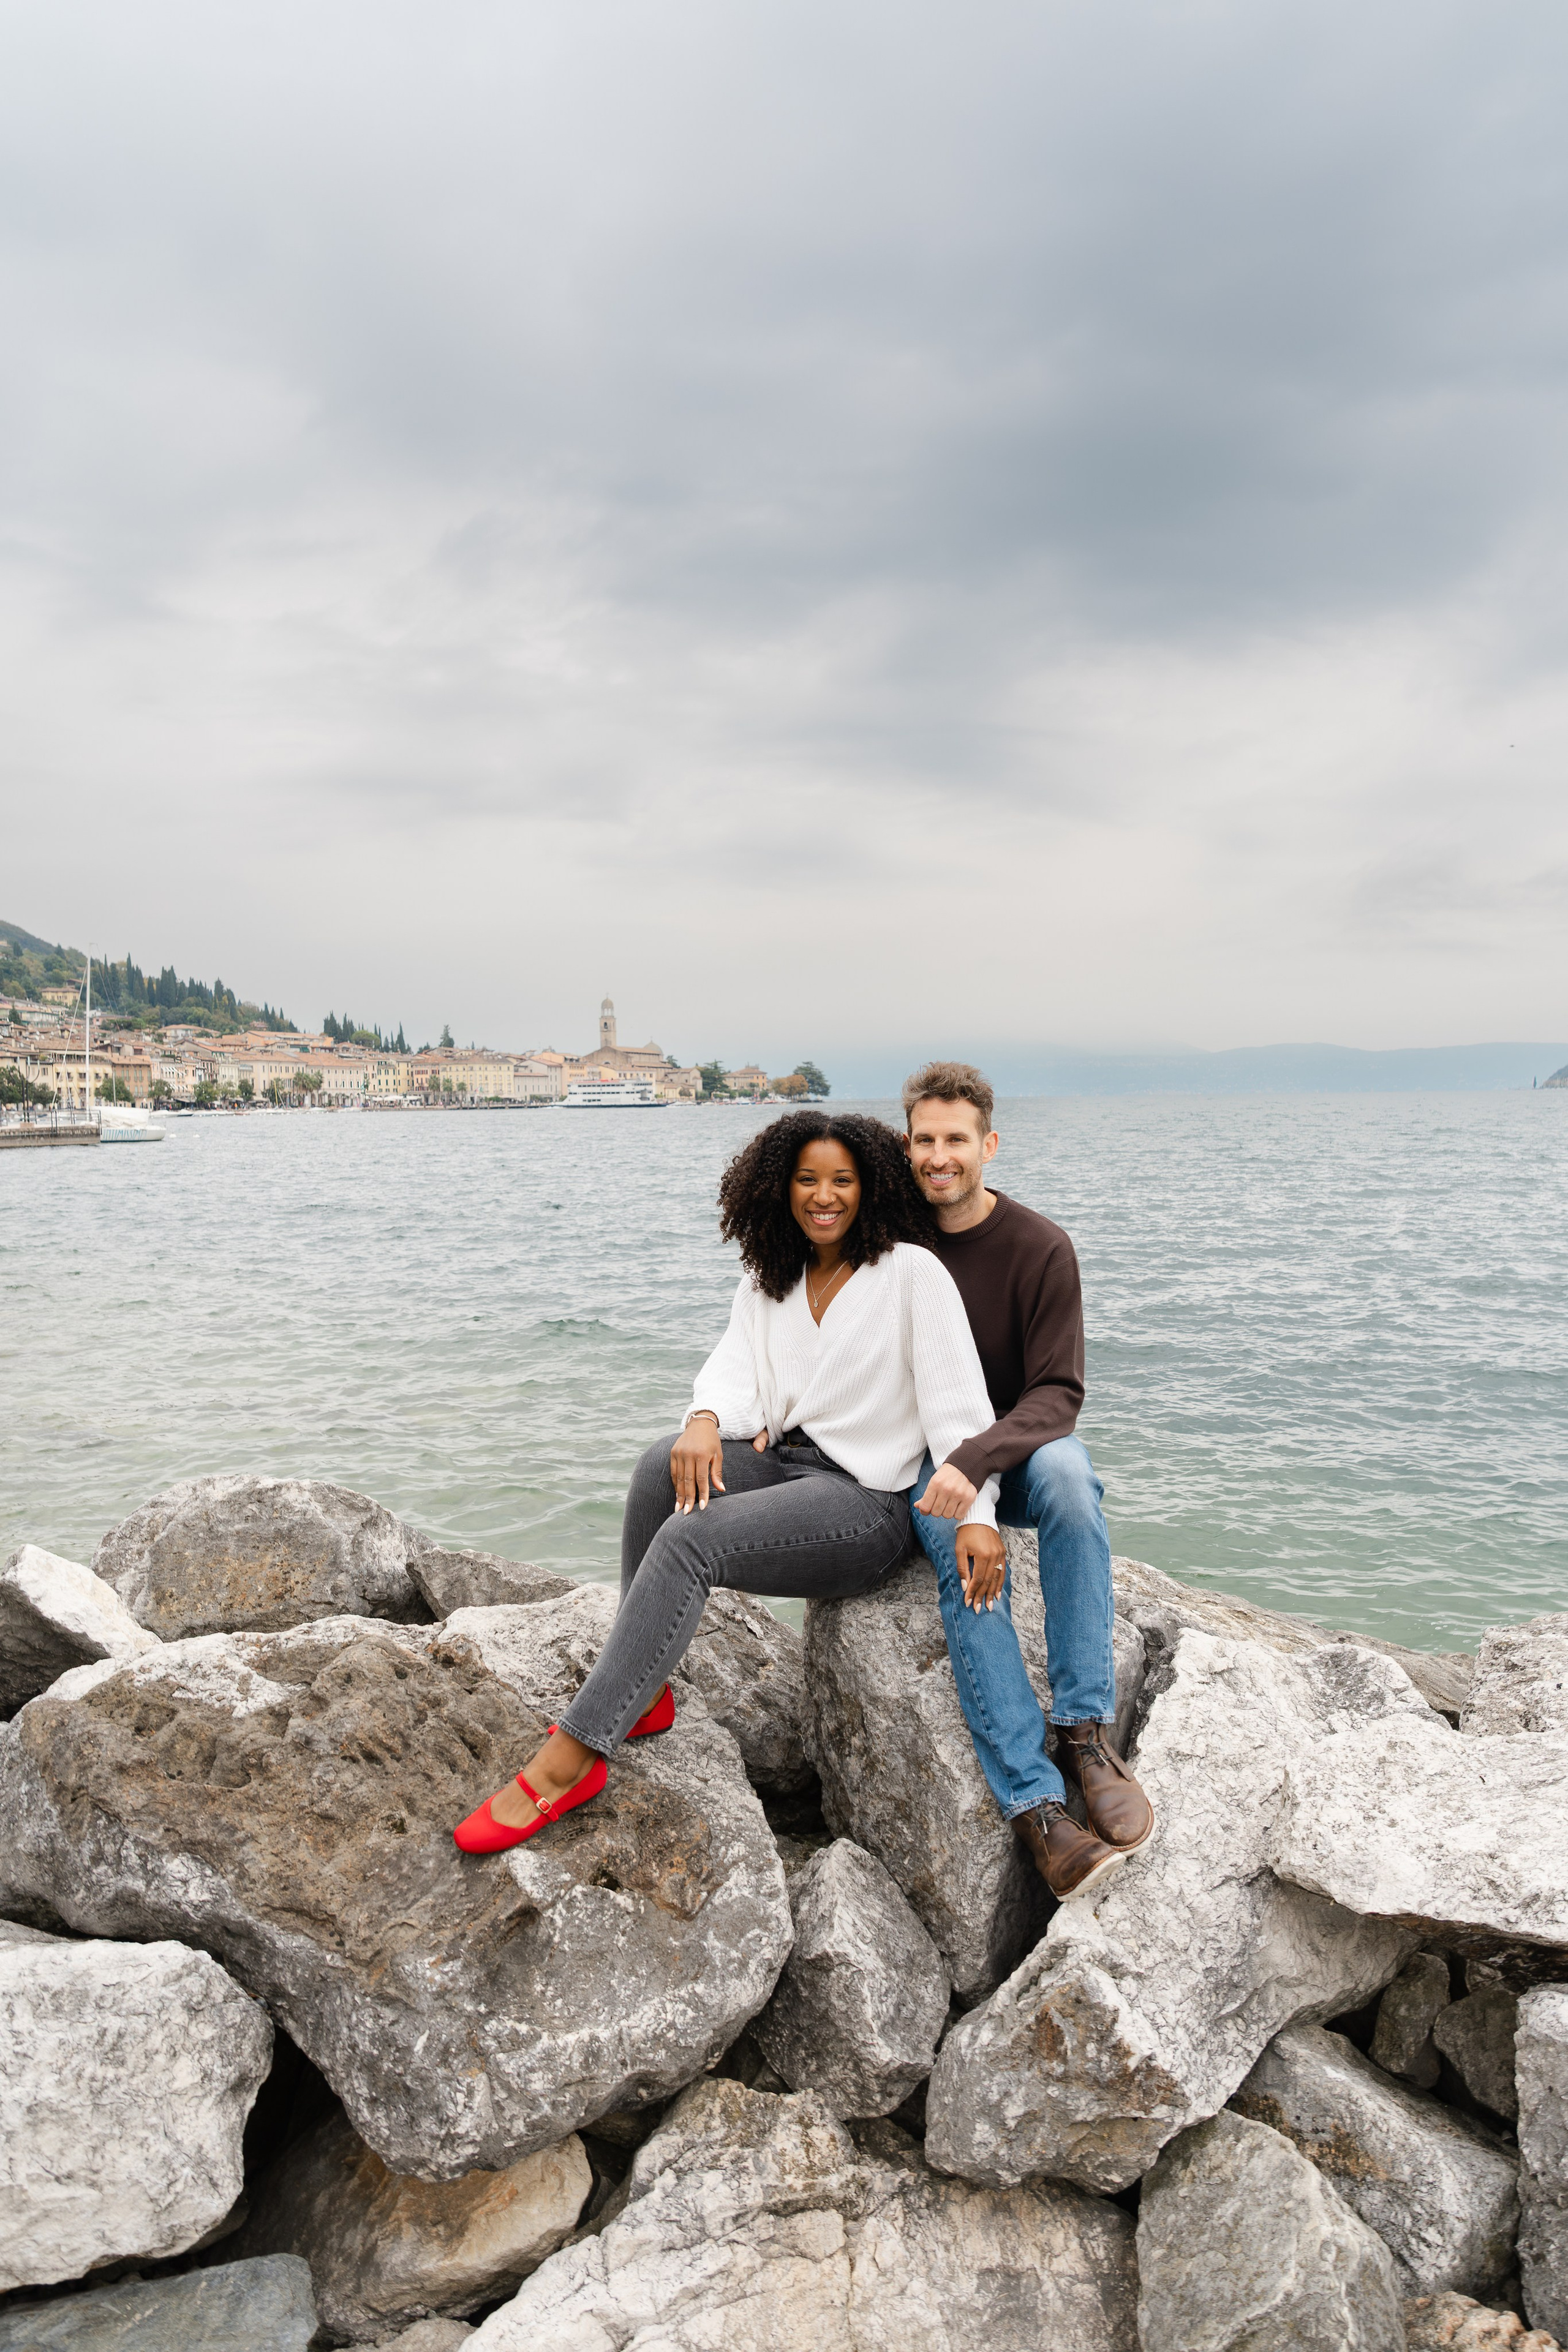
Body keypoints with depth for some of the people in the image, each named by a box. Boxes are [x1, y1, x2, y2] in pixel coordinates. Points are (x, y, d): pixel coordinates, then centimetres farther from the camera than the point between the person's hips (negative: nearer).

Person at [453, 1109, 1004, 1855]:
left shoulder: (912, 1271, -6)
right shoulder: (768, 1279, 14)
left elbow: (958, 1400, -11)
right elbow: (735, 1368, 1)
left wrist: (976, 1513, -23)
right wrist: (706, 1420, -23)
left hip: (869, 1505, -6)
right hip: (783, 1460, 6)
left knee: (690, 1539, -29)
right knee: (662, 1467, -26)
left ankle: (571, 1758, -25)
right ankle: (642, 1692, -14)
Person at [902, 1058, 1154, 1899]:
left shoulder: (1039, 1246, -10)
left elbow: (1057, 1395, -16)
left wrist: (977, 1457, -32)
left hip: (1020, 1443, -1)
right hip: (925, 1456, 1)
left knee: (1066, 1470, -36)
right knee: (966, 1561, -32)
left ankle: (1084, 1730, -30)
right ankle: (1034, 1802, -34)